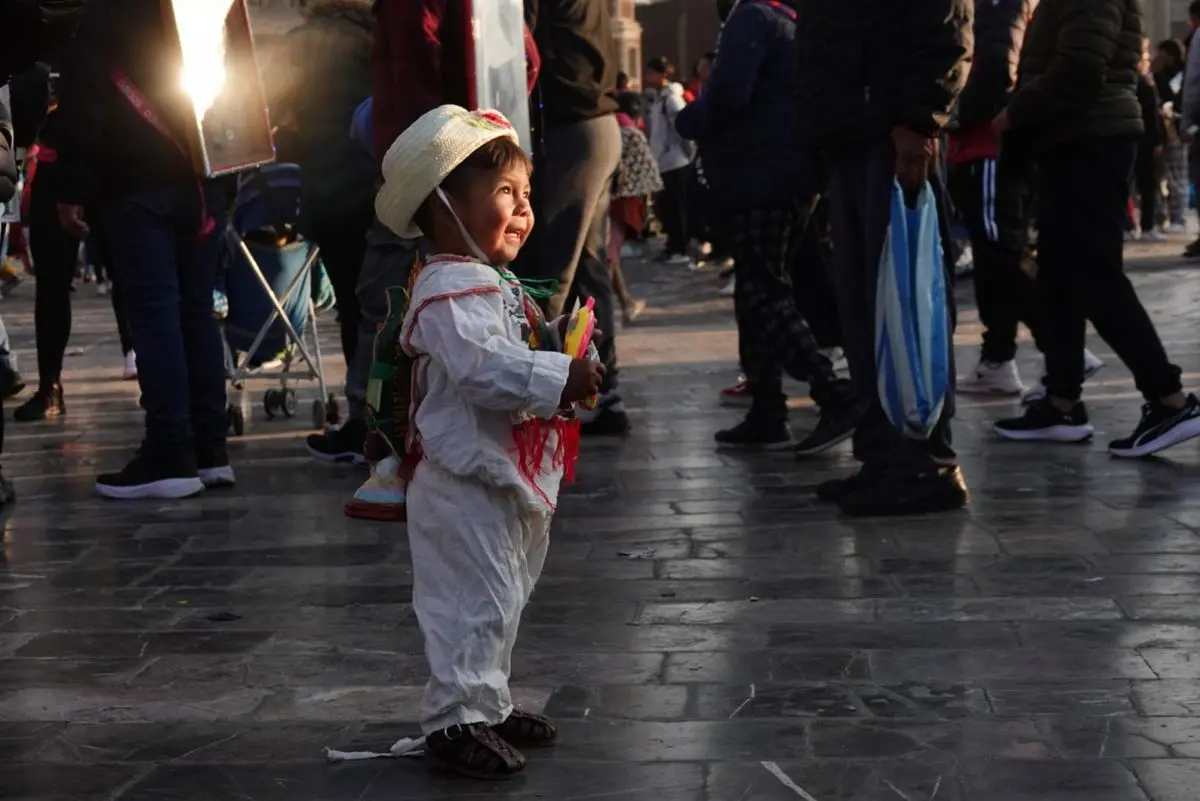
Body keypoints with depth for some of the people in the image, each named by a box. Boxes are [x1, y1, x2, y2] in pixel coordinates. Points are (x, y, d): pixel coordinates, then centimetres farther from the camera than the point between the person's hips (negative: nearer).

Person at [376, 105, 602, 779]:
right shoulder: (451, 289, -18)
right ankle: (456, 719, -1)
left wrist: (567, 374, 13)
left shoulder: (495, 284, 16)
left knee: (502, 603, 19)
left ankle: (488, 704, 31)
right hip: (466, 482, -11)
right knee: (476, 603, -8)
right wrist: (560, 377, -32)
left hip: (504, 480, 11)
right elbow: (482, 368, -31)